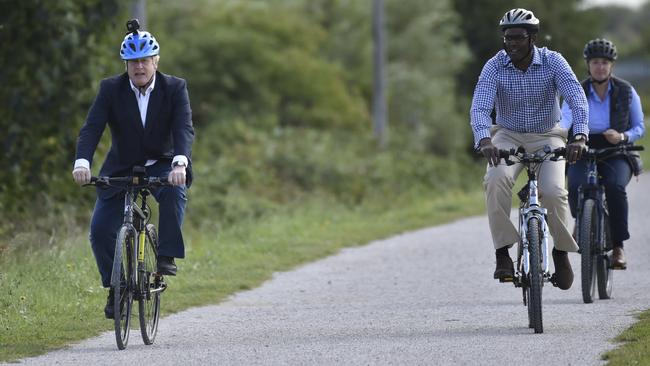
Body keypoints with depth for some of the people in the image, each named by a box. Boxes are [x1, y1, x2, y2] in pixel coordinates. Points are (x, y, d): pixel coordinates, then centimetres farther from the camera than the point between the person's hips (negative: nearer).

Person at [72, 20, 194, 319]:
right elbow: (91, 128, -20)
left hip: (162, 166, -1)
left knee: (174, 192, -36)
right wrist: (82, 162, -38)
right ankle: (116, 289, 7)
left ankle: (167, 257, -26)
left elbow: (184, 129, -24)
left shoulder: (175, 88, -12)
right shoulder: (110, 89, -10)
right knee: (100, 230, -11)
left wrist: (179, 163, -44)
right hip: (121, 169, 1)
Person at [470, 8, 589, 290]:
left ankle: (562, 251, 2)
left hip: (547, 137, 0)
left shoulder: (552, 62, -15)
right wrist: (484, 140, -45)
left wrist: (579, 137, -43)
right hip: (509, 137, 0)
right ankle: (502, 252, -22)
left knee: (553, 192, -25)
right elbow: (480, 107, -25)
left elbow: (576, 98, -25)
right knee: (496, 179, -31)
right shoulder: (494, 67, -14)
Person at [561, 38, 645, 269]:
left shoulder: (626, 92, 2)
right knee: (576, 186, -32)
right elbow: (564, 119, -15)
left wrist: (622, 137, -17)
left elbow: (639, 128, 5)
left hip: (616, 154, -1)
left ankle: (618, 247, -24)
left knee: (615, 186, -35)